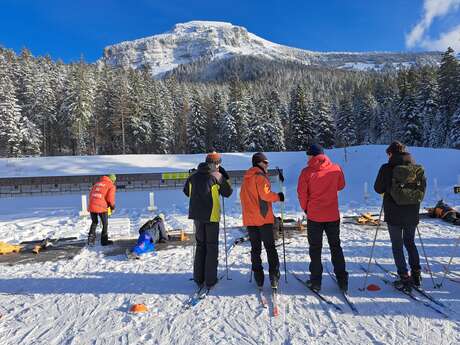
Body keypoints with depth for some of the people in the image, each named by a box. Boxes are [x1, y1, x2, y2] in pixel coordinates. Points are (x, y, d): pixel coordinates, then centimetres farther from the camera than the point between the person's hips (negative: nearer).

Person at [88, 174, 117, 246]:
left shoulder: (97, 183, 20)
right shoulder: (111, 186, 1)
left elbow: (90, 195, 19)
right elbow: (110, 198, -8)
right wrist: (113, 207, 8)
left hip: (92, 206, 6)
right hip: (102, 207, -6)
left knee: (94, 223, 24)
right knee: (105, 224, 12)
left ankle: (91, 239, 24)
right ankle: (104, 240, 18)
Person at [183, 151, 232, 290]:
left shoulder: (194, 175, 6)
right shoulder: (217, 176, -9)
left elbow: (186, 191, 16)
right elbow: (227, 193, -1)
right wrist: (225, 178, 8)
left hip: (197, 214, 5)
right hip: (211, 215, -5)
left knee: (200, 245, 16)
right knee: (212, 247, 6)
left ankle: (199, 278, 20)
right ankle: (210, 280, 9)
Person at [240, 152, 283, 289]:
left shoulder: (246, 178, 14)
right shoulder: (260, 176, -10)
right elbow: (265, 195, -20)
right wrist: (278, 196, -4)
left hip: (249, 219, 6)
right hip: (263, 218, -6)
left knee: (255, 249, 11)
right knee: (270, 247, 4)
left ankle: (259, 279, 12)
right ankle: (274, 277, 1)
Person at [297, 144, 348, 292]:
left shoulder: (306, 172, -12)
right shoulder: (336, 168, -3)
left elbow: (302, 193, -8)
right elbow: (341, 186, 13)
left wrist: (305, 208, 8)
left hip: (314, 216, -2)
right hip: (333, 215, 3)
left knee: (315, 249, 11)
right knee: (336, 247, 17)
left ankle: (316, 280, 17)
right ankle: (342, 280, 20)